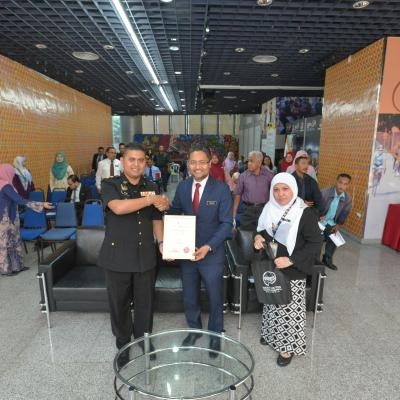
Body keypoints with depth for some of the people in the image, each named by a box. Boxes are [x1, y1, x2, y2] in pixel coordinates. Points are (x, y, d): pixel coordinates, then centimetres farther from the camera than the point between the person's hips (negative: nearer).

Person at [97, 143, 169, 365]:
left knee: (145, 303, 13)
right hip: (117, 256, -2)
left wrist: (161, 242, -5)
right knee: (119, 304, 13)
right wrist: (151, 200, -21)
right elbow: (118, 207, -26)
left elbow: (156, 219, 10)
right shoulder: (110, 185, -6)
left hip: (145, 256, 3)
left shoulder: (152, 187, 6)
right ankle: (123, 345, 37)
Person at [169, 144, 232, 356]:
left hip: (212, 253, -3)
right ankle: (194, 329, 47)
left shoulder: (221, 189, -13)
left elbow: (226, 223, -14)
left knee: (215, 297, 17)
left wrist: (208, 247, -23)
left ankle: (215, 335, 41)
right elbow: (174, 213, 7)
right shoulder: (182, 186, -1)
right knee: (189, 297, 20)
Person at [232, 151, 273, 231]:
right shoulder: (243, 176, -1)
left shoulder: (268, 175, -1)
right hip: (247, 209, 0)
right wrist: (234, 212, 0)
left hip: (264, 209, 0)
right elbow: (238, 194, 3)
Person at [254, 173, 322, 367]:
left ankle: (288, 346, 26)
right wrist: (258, 237, -10)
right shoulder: (269, 208, 0)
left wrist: (291, 260, -24)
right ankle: (272, 333, 43)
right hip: (270, 267, 5)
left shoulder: (305, 213, -17)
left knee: (290, 308, 5)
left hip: (292, 271, -5)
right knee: (272, 303, 20)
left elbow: (316, 243, -16)